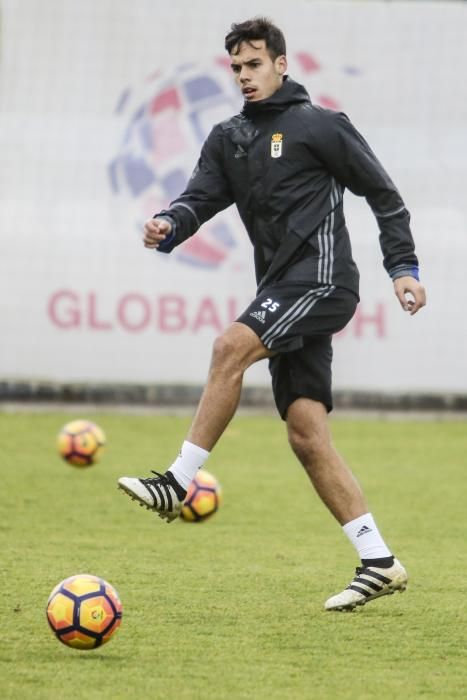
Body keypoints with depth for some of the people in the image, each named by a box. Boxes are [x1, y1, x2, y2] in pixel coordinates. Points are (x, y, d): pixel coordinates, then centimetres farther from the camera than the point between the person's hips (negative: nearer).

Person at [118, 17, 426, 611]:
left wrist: (403, 267, -4)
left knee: (231, 346, -27)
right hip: (282, 290, 8)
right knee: (306, 434, 1)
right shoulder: (229, 140, 16)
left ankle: (179, 483, -26)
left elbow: (382, 194, 1)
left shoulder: (320, 126, -3)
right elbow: (200, 198, 5)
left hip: (322, 278, -8)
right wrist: (168, 226, -17)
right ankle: (378, 562, 3)